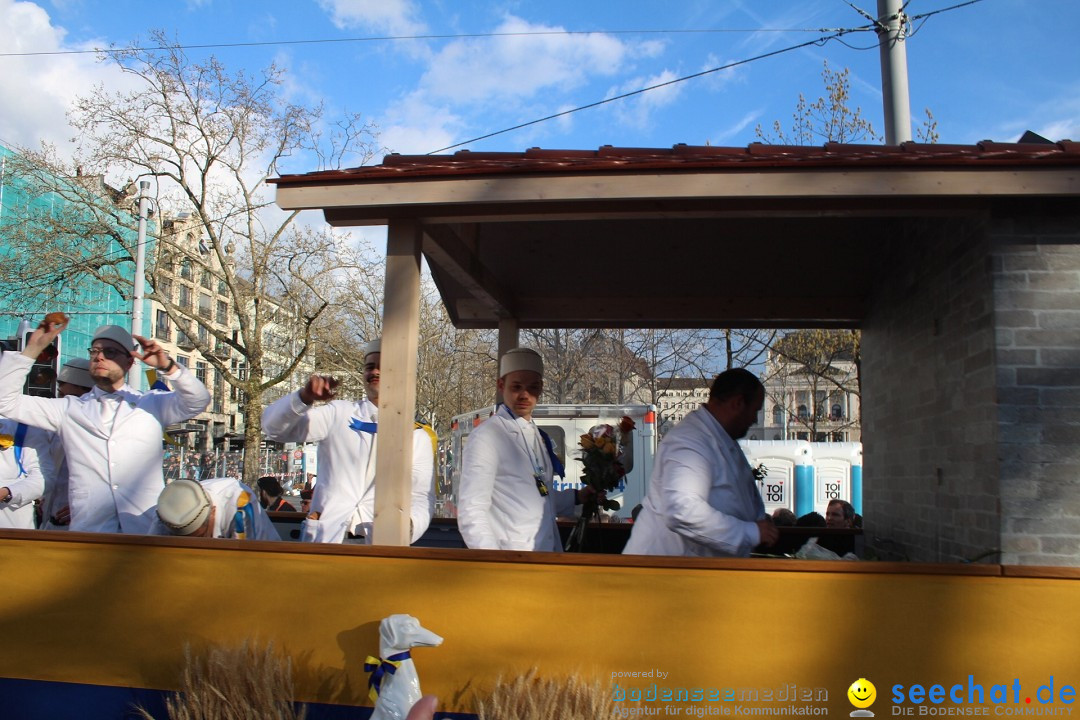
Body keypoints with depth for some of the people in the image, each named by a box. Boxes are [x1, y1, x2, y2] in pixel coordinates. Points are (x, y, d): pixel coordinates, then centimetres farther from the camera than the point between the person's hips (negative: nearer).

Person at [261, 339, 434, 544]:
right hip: (325, 536, -3)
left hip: (379, 542, 3)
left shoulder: (418, 436, 10)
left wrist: (409, 523, -18)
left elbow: (422, 497, 5)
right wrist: (305, 398, -16)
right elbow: (274, 427, 3)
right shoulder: (339, 414, 10)